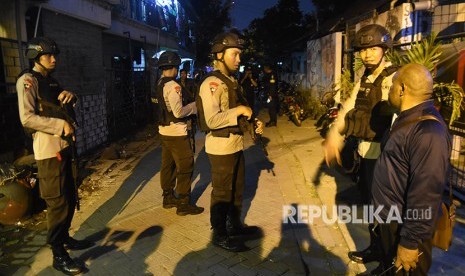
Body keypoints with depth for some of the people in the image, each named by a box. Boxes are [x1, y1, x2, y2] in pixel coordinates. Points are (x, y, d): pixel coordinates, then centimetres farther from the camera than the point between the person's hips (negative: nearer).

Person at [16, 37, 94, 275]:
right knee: (57, 202, -5)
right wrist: (62, 125, -18)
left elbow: (66, 108, 21)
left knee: (69, 198, 16)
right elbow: (27, 118, -19)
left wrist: (69, 95, -1)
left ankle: (64, 238, 32)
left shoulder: (51, 80, 17)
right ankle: (58, 255, 6)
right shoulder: (28, 80, -9)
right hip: (48, 149, -9)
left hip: (63, 146, 9)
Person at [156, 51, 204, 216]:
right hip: (177, 133, -9)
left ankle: (168, 198, 28)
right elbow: (178, 112, -22)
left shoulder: (159, 85, 9)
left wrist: (189, 102, 9)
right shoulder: (173, 86, -18)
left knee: (168, 165, 16)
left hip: (164, 131, 9)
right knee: (185, 167, 0)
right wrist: (195, 105, -8)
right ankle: (183, 204, 6)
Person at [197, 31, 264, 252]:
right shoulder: (212, 84, -17)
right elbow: (212, 120, -29)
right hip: (221, 147, -9)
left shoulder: (232, 81, 13)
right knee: (222, 193, 4)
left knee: (237, 189, 21)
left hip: (236, 144, 10)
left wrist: (253, 124, 5)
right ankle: (220, 235, 21)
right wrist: (240, 110, -21)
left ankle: (235, 225, 40)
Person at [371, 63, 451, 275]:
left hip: (404, 225, -9)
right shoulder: (408, 119, 5)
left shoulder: (428, 132, -29)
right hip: (389, 217, 9)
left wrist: (410, 242, -26)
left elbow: (425, 194, -31)